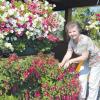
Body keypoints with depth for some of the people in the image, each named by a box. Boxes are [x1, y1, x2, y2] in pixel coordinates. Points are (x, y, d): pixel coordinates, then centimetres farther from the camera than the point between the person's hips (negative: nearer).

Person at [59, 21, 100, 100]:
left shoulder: (85, 40, -36)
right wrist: (62, 63, -32)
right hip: (86, 61, 7)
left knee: (93, 83, 1)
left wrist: (71, 61, -36)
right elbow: (68, 53, -17)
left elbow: (84, 57, -34)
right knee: (82, 79, 16)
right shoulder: (71, 41, -14)